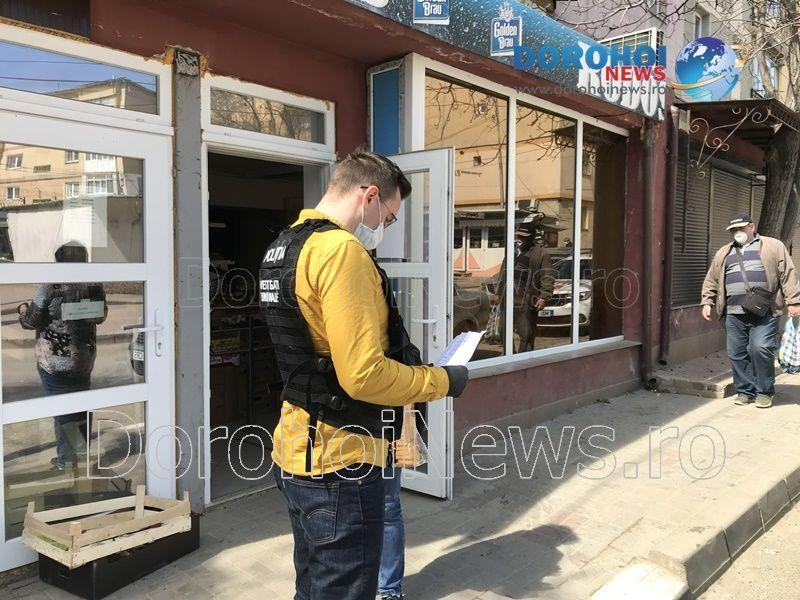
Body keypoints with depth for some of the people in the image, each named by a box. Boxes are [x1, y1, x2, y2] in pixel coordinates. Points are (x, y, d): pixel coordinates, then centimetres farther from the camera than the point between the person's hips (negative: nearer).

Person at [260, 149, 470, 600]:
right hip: (340, 466, -10)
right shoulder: (341, 249, -20)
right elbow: (364, 376, -26)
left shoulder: (286, 247, 11)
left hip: (300, 456, 10)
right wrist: (443, 381, -10)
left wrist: (408, 365, 17)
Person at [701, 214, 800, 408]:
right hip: (734, 314, 4)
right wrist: (707, 302, 11)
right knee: (737, 353, 4)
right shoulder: (723, 253, 19)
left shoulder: (773, 246, 9)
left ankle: (764, 392, 6)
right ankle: (745, 391, 18)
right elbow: (711, 280, 21)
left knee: (760, 348, -12)